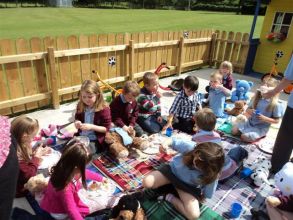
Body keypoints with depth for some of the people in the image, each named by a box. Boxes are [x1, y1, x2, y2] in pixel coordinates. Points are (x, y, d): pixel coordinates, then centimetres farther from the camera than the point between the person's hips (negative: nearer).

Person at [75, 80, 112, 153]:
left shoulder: (104, 109, -18)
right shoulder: (80, 106, -1)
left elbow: (106, 128, -13)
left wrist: (91, 127, -25)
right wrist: (77, 123, -7)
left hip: (95, 141, -5)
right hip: (81, 137, 6)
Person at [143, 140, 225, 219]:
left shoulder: (211, 175, -30)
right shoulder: (189, 147, -35)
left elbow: (207, 195, -13)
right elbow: (174, 142, -15)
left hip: (189, 186, 0)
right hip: (173, 170, 1)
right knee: (147, 182, -21)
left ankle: (171, 198, 3)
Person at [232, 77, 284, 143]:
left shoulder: (276, 104, -14)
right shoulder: (257, 98, -1)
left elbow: (276, 121, -9)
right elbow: (248, 109, 9)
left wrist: (264, 118, -23)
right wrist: (249, 111, -16)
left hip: (261, 128, -5)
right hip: (250, 123, 5)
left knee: (244, 137, -23)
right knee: (234, 131, -10)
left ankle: (261, 135, 5)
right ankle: (249, 131, 13)